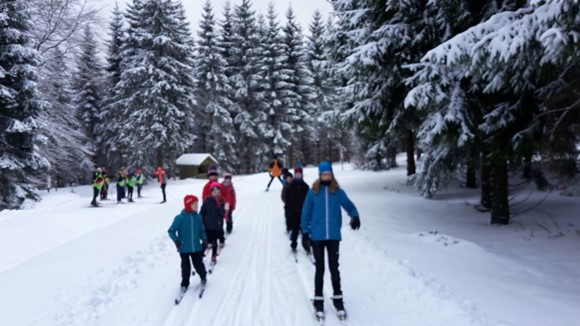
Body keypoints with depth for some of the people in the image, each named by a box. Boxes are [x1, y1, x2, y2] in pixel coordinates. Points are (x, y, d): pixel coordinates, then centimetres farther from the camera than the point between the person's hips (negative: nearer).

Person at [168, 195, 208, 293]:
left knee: (199, 265, 11)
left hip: (197, 247, 3)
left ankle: (203, 277, 41)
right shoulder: (180, 218, -16)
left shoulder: (198, 217, -2)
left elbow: (201, 230, 10)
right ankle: (184, 284, 31)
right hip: (184, 248, -3)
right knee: (185, 267, 9)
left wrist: (204, 240, -1)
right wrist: (176, 241, -24)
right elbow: (171, 231, -11)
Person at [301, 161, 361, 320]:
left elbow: (349, 206, 6)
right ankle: (318, 300, 19)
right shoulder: (313, 192, -3)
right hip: (317, 237, -1)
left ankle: (337, 299, 23)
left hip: (333, 236, 1)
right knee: (320, 269, 7)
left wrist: (355, 217, -15)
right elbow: (306, 213, 1)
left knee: (334, 268, 9)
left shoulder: (338, 192, 0)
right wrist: (305, 232, -3)